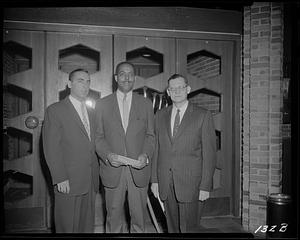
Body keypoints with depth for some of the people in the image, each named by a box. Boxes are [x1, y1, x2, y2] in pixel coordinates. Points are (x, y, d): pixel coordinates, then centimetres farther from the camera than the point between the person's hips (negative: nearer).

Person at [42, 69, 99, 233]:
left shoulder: (90, 113, 14)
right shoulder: (55, 110, -6)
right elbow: (51, 148, -10)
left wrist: (95, 174, 7)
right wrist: (60, 178, -15)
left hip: (91, 182, 6)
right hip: (68, 182, -5)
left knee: (87, 225, 15)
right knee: (67, 226, 8)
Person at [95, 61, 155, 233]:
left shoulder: (146, 104, 6)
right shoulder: (102, 104, 4)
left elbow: (150, 135, 6)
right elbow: (98, 136, 4)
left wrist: (146, 155, -11)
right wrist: (107, 155, -14)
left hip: (139, 169, 1)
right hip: (112, 170, 0)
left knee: (139, 217, 11)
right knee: (114, 217, 13)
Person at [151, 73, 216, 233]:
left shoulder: (203, 115, -2)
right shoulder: (160, 115, 10)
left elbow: (209, 153, -3)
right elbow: (157, 150, 11)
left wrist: (205, 186, -7)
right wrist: (154, 179, 7)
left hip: (189, 182, -3)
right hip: (165, 182, 4)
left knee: (188, 228, 2)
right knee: (172, 227, 13)